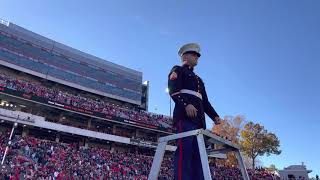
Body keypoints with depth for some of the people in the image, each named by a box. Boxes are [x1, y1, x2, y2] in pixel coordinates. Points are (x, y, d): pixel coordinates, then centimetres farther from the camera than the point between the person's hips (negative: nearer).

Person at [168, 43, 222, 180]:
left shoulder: (198, 79, 34)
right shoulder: (178, 70, 12)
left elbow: (205, 101, 28)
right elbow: (173, 90, -7)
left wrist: (214, 116, 13)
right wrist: (186, 104, -23)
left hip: (199, 120, 8)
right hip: (185, 116, -8)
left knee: (198, 153, 0)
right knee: (185, 150, -18)